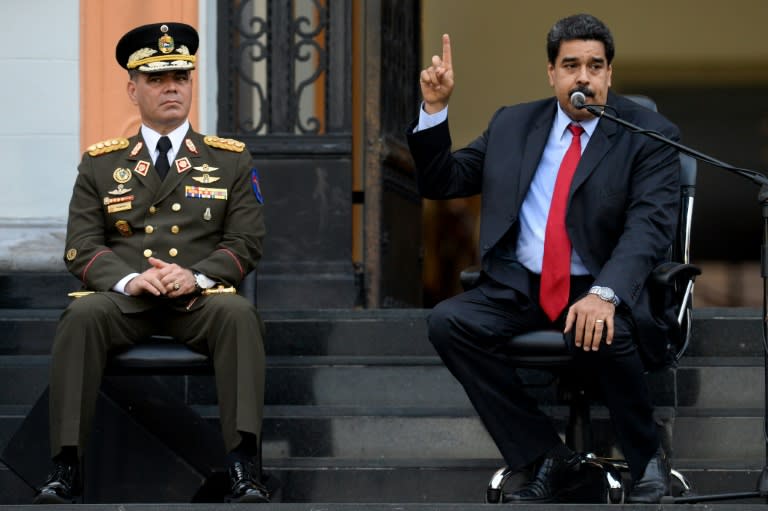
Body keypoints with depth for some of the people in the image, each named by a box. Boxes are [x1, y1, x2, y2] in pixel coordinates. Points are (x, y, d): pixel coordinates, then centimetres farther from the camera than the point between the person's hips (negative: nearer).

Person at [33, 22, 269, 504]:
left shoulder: (231, 160, 13)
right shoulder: (100, 164, 14)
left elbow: (246, 242, 5)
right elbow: (81, 246, 6)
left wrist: (196, 277, -14)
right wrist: (129, 279, -16)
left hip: (199, 299, 0)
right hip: (123, 297, 0)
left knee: (239, 313, -34)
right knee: (82, 315, -33)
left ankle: (243, 465, -38)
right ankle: (65, 467, -33)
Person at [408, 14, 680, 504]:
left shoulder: (649, 136, -3)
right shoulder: (513, 125, 12)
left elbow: (649, 225, -17)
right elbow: (441, 182, 15)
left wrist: (604, 294, -34)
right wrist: (435, 108, -2)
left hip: (606, 292, -5)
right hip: (520, 288, 5)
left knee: (603, 335, -37)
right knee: (448, 322, -21)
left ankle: (648, 460, -8)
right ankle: (547, 457, -13)